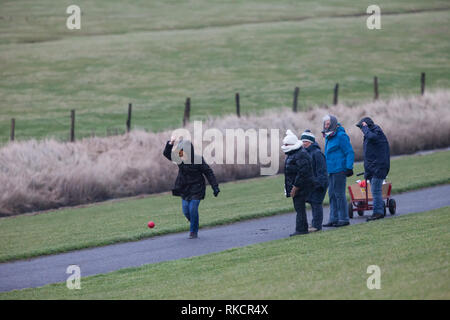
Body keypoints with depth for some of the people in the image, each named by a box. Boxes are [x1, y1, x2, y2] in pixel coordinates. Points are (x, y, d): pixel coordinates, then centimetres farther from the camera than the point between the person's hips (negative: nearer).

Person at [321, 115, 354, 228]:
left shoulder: (341, 136, -13)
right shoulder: (328, 137, 15)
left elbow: (350, 152, -14)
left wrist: (349, 168, -19)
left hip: (339, 170, -9)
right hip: (331, 171, 9)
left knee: (339, 194, -6)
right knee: (332, 195, 10)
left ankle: (344, 219, 0)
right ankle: (333, 219, 15)